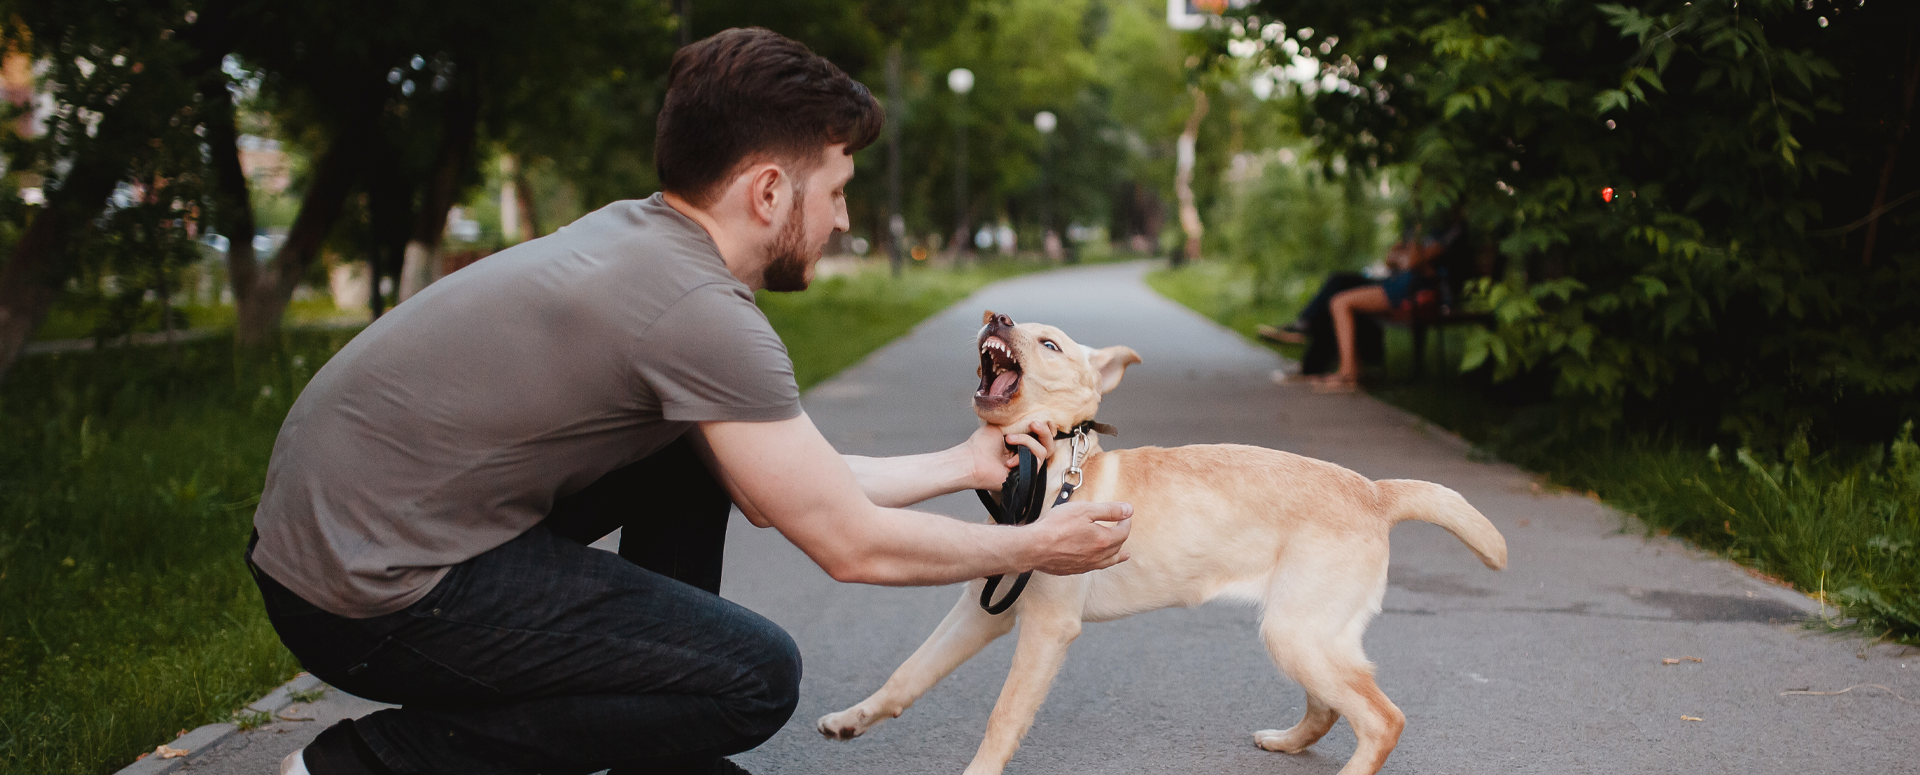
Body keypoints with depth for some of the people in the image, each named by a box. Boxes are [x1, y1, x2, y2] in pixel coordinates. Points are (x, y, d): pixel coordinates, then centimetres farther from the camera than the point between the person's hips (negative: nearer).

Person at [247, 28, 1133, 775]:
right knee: (756, 679, -11)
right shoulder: (696, 308, -21)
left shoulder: (636, 238, 8)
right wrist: (1033, 548, 2)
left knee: (703, 454, 17)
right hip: (372, 596, -10)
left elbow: (805, 482, 17)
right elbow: (852, 544, -13)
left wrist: (963, 464, 24)